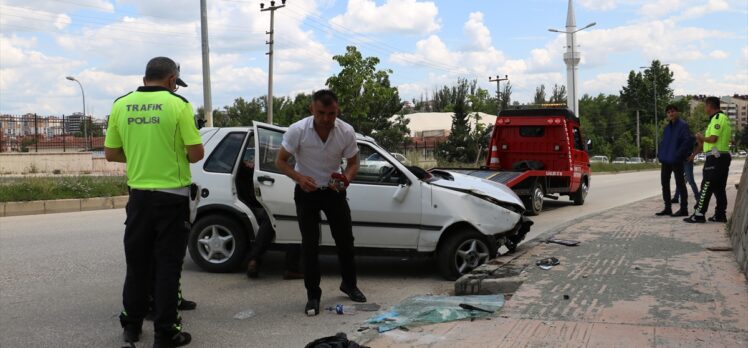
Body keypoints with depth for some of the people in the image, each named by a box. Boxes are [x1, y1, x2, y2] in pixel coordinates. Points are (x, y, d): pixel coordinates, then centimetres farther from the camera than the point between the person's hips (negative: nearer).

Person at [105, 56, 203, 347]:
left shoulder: (120, 105, 2)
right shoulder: (178, 105, -10)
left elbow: (111, 154, 7)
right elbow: (196, 153, -12)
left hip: (138, 195, 4)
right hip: (172, 195, -4)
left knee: (137, 262, 16)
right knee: (167, 265, 3)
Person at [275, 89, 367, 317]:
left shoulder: (346, 132, -17)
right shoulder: (297, 131, -23)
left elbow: (353, 163, -4)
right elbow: (280, 161, -13)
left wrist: (346, 178, -25)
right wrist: (299, 178, -31)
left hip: (334, 190, 3)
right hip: (307, 192, -2)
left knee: (345, 239, 8)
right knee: (310, 244, -4)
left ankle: (349, 284, 28)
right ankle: (313, 295, 7)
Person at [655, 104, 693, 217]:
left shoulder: (682, 125, -9)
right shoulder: (667, 127, 14)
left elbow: (688, 140, -18)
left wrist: (679, 154, -20)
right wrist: (660, 154, 8)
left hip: (676, 160, -8)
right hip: (665, 160, 8)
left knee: (680, 184, -1)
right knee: (665, 183, 11)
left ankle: (683, 209, 5)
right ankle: (667, 208, 19)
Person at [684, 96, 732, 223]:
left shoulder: (717, 118, -14)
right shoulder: (724, 118, 18)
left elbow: (713, 138, -23)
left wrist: (702, 137, -4)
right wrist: (703, 140, 12)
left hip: (715, 157, -10)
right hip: (724, 155, 10)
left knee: (706, 187, -7)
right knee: (720, 188, 12)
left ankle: (699, 215, -6)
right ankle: (720, 214, 14)